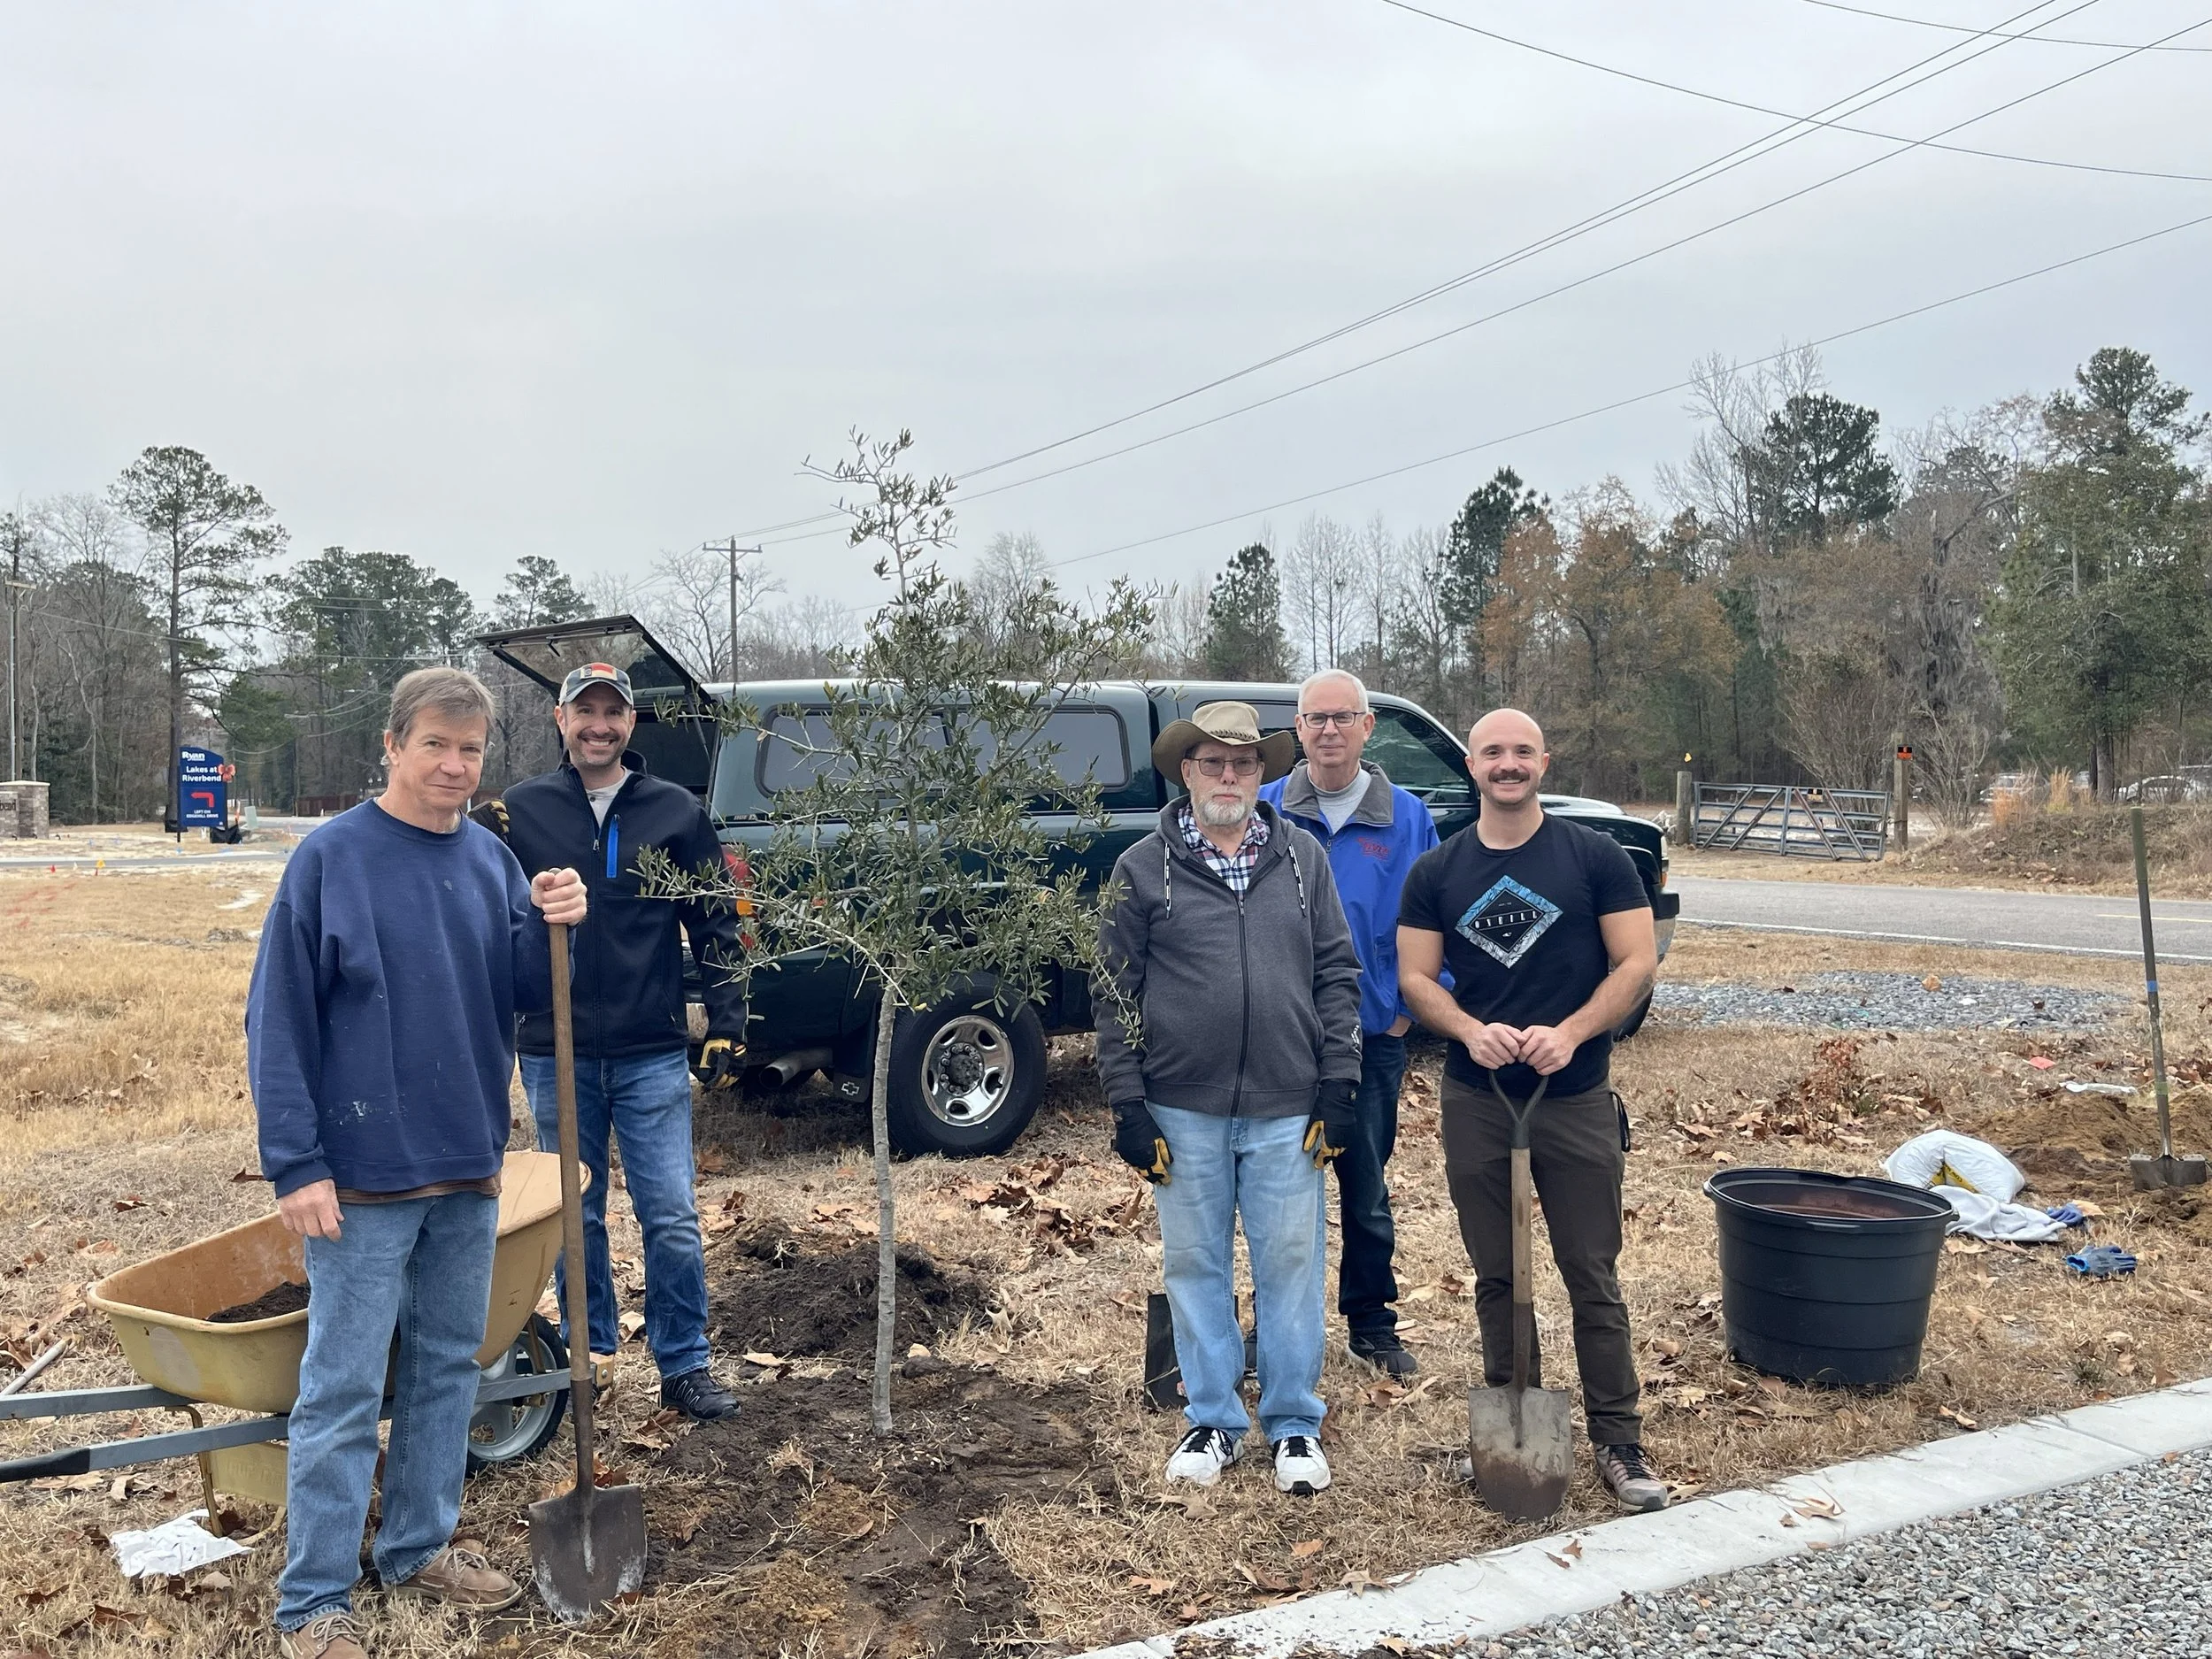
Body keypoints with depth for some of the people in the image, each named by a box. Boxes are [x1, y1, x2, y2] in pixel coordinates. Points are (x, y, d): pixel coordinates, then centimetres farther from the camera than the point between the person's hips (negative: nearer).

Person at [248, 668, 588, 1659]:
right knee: (342, 1390, 1)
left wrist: (551, 928, -14)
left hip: (469, 1168, 6)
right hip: (363, 1176, -5)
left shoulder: (491, 860, 4)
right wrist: (296, 1164, -15)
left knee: (448, 1365, 17)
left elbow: (525, 994, 6)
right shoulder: (330, 858, -11)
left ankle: (421, 1545, 33)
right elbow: (279, 1021, -11)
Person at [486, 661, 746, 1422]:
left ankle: (684, 1365, 13)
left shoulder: (677, 812, 2)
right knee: (575, 1216, 13)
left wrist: (726, 1025, 0)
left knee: (672, 1218, 0)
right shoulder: (520, 810, 2)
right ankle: (589, 1352, 29)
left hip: (653, 1054, -1)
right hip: (556, 1053, 1)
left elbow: (716, 927, 3)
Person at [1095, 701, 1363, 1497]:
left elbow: (1337, 973, 6)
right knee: (1195, 1267, 9)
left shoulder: (1302, 858, 5)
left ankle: (1295, 1424, 23)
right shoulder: (1142, 868, 0)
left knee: (1291, 1265, 7)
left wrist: (1337, 1085, -1)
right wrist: (1127, 1105, -3)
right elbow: (1115, 995, 1)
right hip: (1183, 1110, 0)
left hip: (1287, 1109, 1)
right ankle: (1213, 1421, 25)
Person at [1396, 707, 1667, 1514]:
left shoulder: (1595, 857, -2)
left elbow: (1638, 963, -5)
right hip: (1474, 1104, 2)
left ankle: (1618, 1440, 15)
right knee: (1496, 1278, 12)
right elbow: (1416, 978, 3)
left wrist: (1570, 1032, -18)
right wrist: (1471, 1030, -16)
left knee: (1593, 1278, 4)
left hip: (1576, 1100, -2)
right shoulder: (1436, 872, 5)